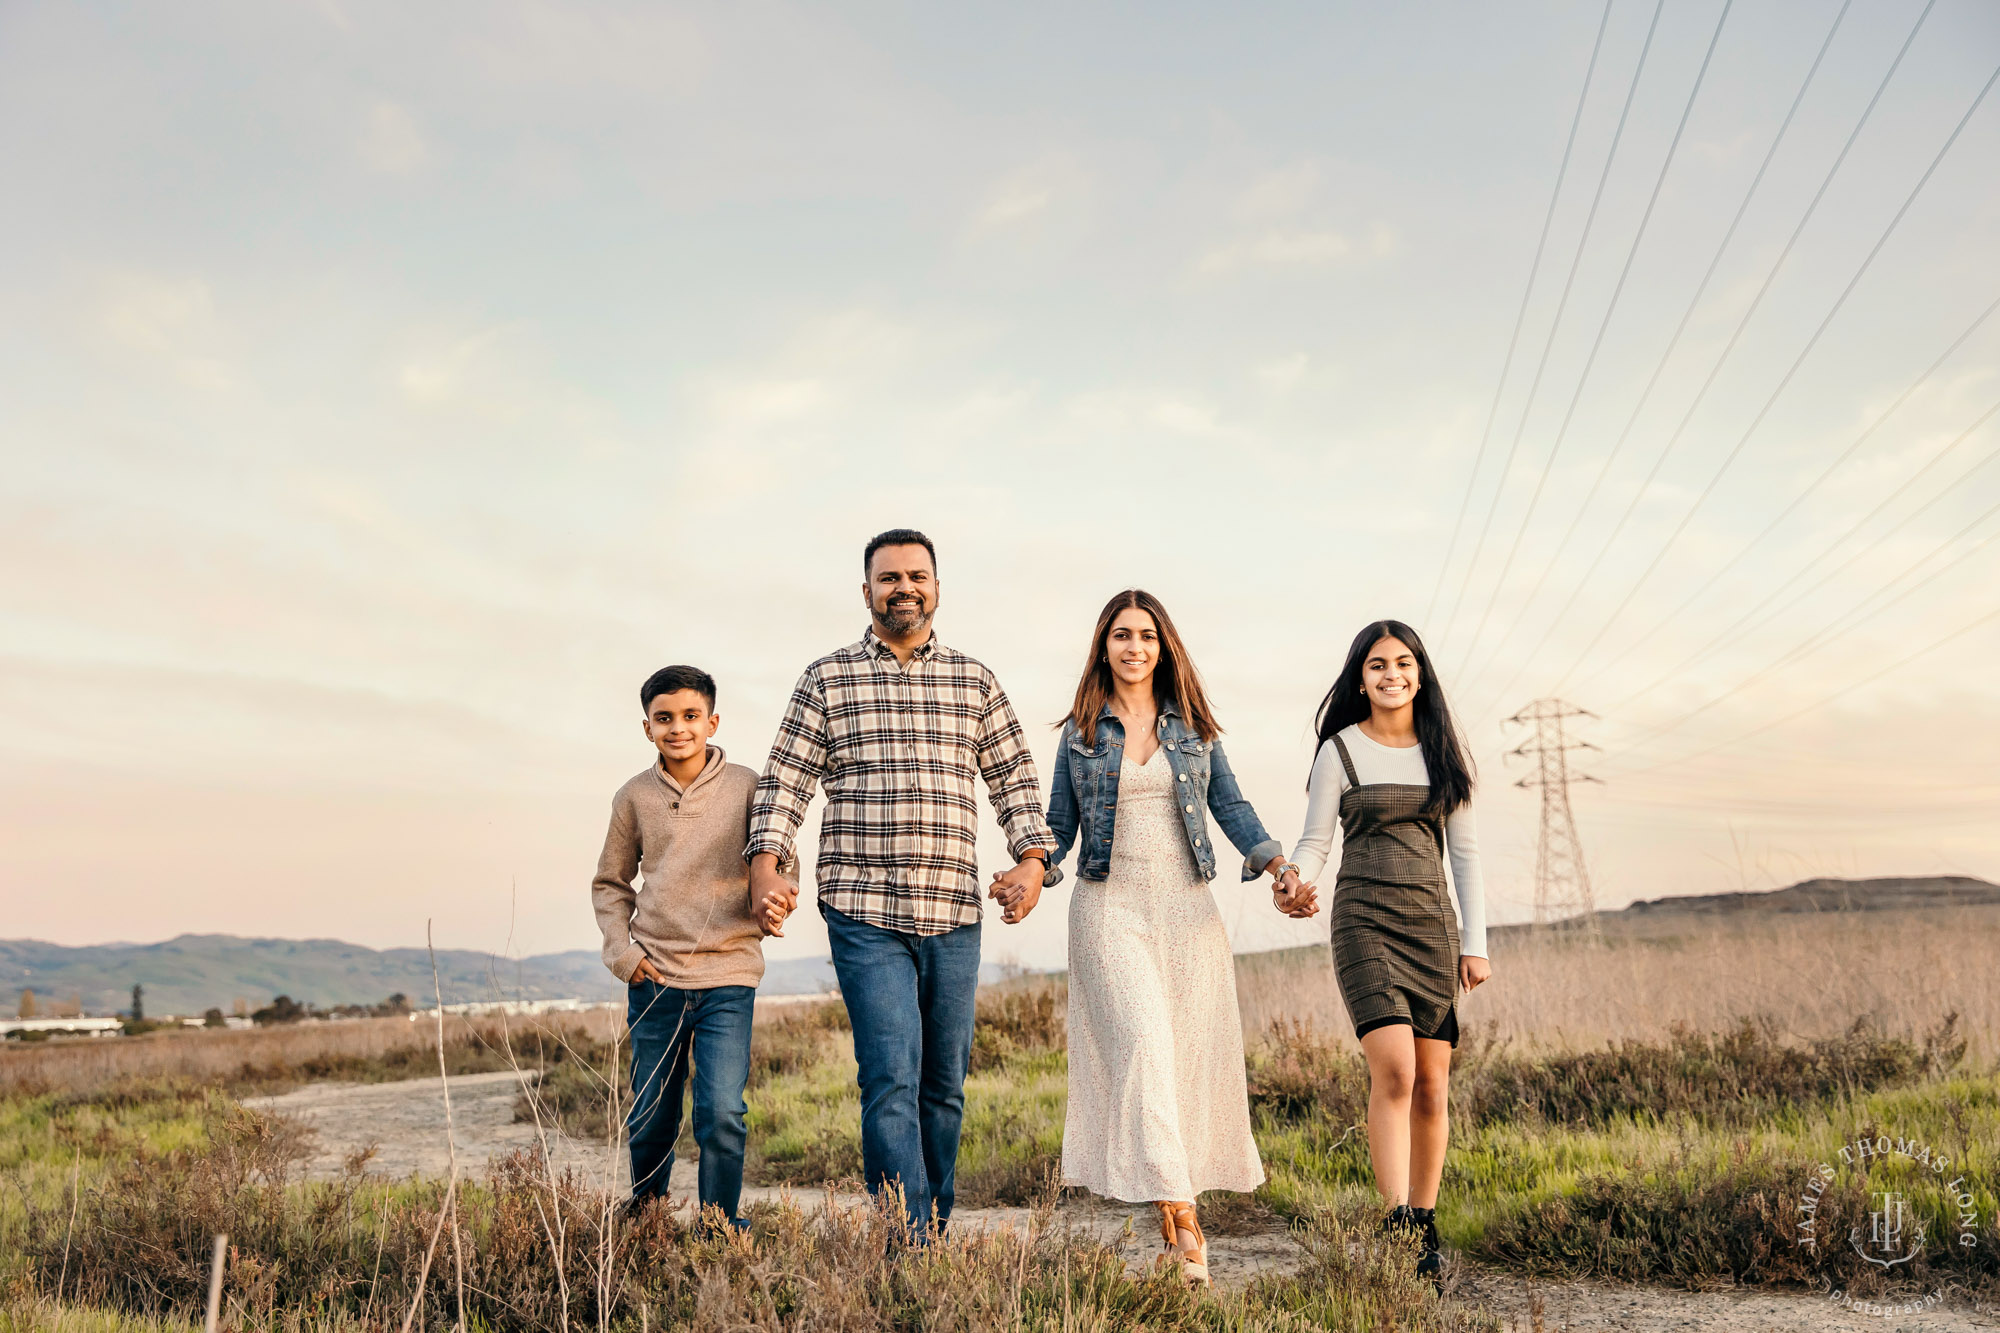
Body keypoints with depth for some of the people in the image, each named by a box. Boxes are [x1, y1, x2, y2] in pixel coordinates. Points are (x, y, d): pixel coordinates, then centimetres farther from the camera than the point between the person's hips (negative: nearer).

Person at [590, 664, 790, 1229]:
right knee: (650, 1121, 12)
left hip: (729, 976, -2)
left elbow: (780, 866, 5)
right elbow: (610, 883, 15)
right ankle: (643, 1219, 37)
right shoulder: (634, 797, 4)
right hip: (655, 978, 2)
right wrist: (622, 952, 2)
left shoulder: (746, 788, -1)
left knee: (722, 1113, -13)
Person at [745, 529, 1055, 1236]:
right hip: (864, 915, -3)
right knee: (892, 1079, -12)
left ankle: (935, 1228, 24)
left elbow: (1015, 777, 14)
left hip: (955, 916, 3)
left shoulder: (975, 681, 13)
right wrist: (766, 867, -8)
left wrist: (1032, 858, -1)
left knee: (944, 1085, 10)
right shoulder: (827, 679, 7)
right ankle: (910, 1249, -10)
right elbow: (784, 780, 6)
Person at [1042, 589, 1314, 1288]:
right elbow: (1059, 826, 8)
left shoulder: (1193, 725, 10)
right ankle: (1179, 1217, -15)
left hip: (1186, 908, 2)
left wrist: (1279, 865, -7)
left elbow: (1229, 806, 8)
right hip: (1109, 908, -2)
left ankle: (1179, 1209, 13)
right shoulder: (1080, 731, 7)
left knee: (1192, 1056, 1)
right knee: (1142, 1042, -16)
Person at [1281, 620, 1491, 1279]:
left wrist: (1475, 942, 6)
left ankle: (1423, 1226, 17)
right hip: (1365, 920, -3)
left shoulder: (1444, 750, 10)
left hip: (1432, 924, 4)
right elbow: (1314, 842, 1)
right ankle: (1397, 1229, -16)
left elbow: (1465, 851, 11)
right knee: (1394, 1071, -19)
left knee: (1432, 1086, 3)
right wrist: (1296, 888, -21)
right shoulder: (1341, 750, 1)